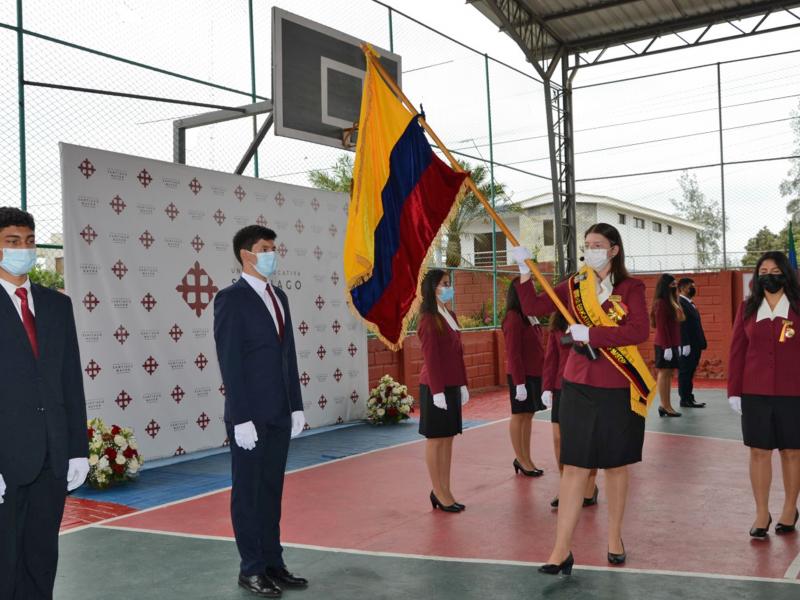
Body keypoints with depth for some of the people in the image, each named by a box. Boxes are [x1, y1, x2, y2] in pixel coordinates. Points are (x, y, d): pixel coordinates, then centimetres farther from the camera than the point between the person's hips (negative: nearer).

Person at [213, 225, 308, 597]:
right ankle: (251, 569, 16)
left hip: (279, 413, 7)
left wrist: (296, 406, 10)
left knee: (271, 489, 13)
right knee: (248, 491, 5)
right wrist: (241, 418, -18)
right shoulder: (231, 298, -10)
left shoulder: (279, 297, 12)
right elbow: (229, 362, -15)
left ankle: (273, 562, 23)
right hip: (250, 414, -7)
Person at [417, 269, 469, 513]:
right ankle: (438, 493, 9)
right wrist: (437, 391, -18)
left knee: (448, 438, 10)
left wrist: (463, 384, 15)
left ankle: (445, 490, 17)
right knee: (435, 438, 1)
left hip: (452, 386, 8)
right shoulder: (428, 319, -11)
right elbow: (430, 357, -15)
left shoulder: (451, 316, 13)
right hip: (435, 387, -8)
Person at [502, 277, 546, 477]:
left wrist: (541, 374, 12)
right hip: (521, 375, -8)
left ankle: (525, 459, 19)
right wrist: (519, 382, -19)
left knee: (528, 415, 11)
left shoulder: (530, 316, 11)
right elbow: (513, 353, -17)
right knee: (519, 415, 2)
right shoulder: (513, 318, -15)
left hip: (535, 374, 8)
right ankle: (521, 459, 10)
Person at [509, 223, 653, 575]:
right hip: (578, 387, 1)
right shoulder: (574, 286, 6)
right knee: (575, 466, -1)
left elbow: (640, 330, -18)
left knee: (616, 464, 12)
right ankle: (562, 550, 2)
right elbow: (533, 307, 1)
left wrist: (592, 333, -21)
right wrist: (525, 271, -9)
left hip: (619, 389, -1)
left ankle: (614, 539, 29)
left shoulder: (631, 288, -3)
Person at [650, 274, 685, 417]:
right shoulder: (661, 303, -12)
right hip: (665, 345, -9)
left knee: (668, 374, 9)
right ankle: (665, 407, -2)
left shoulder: (671, 302, 15)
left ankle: (666, 406, 13)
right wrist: (667, 346, -19)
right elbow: (661, 327, -16)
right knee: (664, 373, -5)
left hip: (673, 344, 9)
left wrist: (678, 344, 13)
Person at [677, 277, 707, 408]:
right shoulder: (680, 303, -13)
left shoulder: (690, 304, 18)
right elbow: (681, 325, -20)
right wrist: (685, 344, -24)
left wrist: (701, 343, 15)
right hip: (687, 346, -10)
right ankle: (685, 399, 1)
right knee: (685, 372, -3)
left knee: (690, 373, 12)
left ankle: (689, 398, 18)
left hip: (695, 345, 10)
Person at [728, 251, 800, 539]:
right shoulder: (748, 308, 6)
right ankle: (761, 513, 13)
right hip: (755, 393, 1)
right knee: (759, 451, 4)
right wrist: (734, 391, 1)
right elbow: (737, 350, 6)